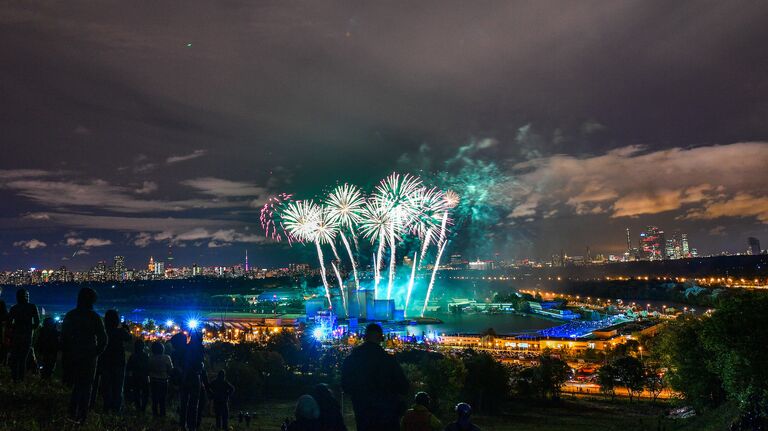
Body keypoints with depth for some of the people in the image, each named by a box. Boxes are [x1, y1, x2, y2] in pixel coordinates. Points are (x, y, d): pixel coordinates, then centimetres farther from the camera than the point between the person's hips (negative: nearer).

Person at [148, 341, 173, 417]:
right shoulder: (166, 358, -15)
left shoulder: (151, 359, -10)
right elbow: (171, 369, -11)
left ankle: (155, 413, 20)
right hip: (163, 380, -1)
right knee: (162, 398, 11)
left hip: (153, 381, 1)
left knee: (155, 397, 14)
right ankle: (162, 413, 15)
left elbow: (149, 370, -2)